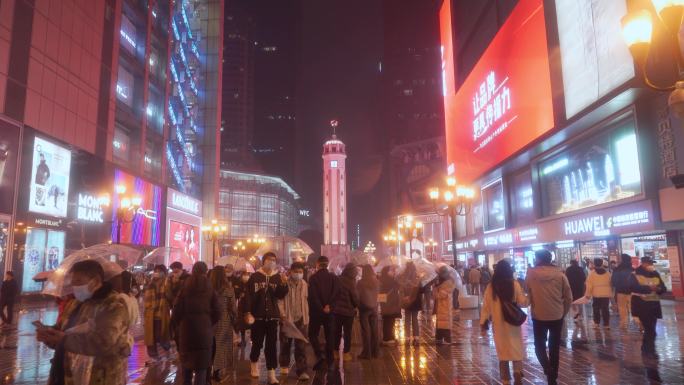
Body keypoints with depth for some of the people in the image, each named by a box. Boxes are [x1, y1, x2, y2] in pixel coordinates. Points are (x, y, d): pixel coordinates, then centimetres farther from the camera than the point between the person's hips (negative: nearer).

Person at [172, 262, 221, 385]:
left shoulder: (185, 288, -2)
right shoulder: (210, 289, -3)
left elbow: (177, 310, -3)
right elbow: (217, 312, -4)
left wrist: (180, 324, 15)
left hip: (187, 329, 2)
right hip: (205, 330, -1)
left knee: (187, 360, 20)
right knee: (202, 363, 4)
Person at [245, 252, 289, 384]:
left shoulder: (277, 277, 3)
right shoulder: (255, 277, -3)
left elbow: (281, 295, -6)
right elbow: (248, 295, -5)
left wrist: (284, 284, -22)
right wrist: (248, 312, -12)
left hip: (272, 316, 2)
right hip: (257, 315, -1)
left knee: (272, 345, 3)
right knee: (257, 343, 9)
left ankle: (271, 373, 8)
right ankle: (253, 364, 36)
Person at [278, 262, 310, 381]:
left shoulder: (304, 284, 4)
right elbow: (280, 300, -11)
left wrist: (306, 316, 14)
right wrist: (282, 315, -18)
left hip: (301, 319, 2)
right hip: (287, 319, -2)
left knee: (301, 346, -2)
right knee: (285, 344, 14)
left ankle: (301, 371, 2)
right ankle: (284, 365, 35)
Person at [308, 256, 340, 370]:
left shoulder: (313, 277, -7)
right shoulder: (334, 277, 3)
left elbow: (313, 295, -15)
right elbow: (335, 293, -8)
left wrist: (321, 308, -10)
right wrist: (328, 306, -11)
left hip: (316, 311, -3)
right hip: (329, 312, 3)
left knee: (312, 334, 11)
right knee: (330, 336, 10)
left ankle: (320, 355, -6)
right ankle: (329, 362, 13)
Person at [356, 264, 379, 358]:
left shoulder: (361, 282, -12)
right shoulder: (376, 282, 1)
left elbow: (357, 295, -7)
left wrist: (357, 305, 6)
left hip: (364, 308, -4)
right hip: (374, 308, 4)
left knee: (366, 330, 1)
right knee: (374, 330, 10)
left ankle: (367, 353, 3)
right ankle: (374, 352, 17)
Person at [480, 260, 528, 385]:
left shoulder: (491, 287, -4)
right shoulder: (514, 284, -8)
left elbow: (486, 305, -1)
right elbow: (523, 302, -7)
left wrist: (483, 322, 7)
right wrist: (525, 296, 15)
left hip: (498, 323, 2)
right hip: (513, 322, -1)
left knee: (502, 350, 12)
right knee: (516, 349, 11)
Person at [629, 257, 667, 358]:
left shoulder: (655, 274, 12)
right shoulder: (635, 275, -6)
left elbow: (663, 288, 11)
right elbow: (633, 287, -20)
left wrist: (659, 289, -12)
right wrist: (649, 288, -27)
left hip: (654, 304, 6)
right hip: (641, 304, -6)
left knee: (650, 328, 12)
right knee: (650, 328, -10)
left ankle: (646, 349, 26)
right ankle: (650, 350, -3)